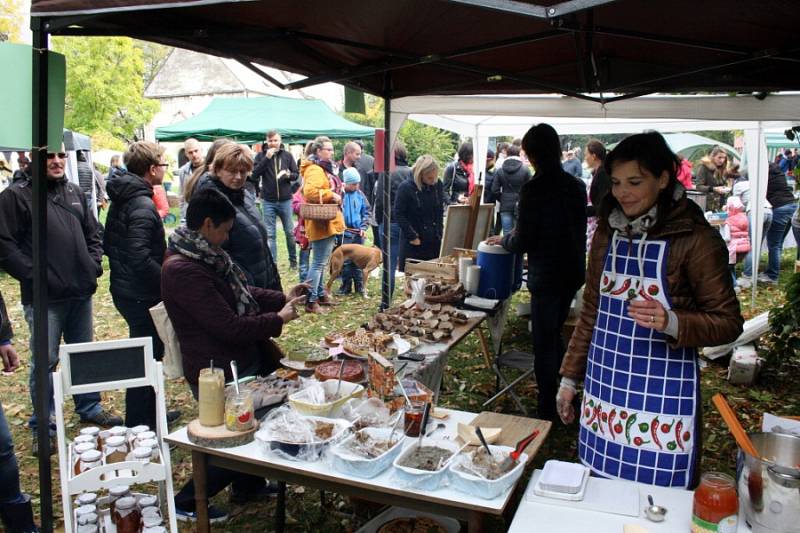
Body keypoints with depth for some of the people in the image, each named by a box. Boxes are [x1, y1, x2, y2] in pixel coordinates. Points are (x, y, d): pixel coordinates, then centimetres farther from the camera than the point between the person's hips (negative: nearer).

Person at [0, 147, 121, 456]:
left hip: (80, 292, 6)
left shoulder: (75, 193, 12)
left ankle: (90, 409, 33)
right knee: (45, 361, 1)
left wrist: (94, 265, 6)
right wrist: (33, 276, -15)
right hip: (44, 297, -6)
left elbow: (93, 233, 19)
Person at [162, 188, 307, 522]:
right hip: (220, 375, -9)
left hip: (244, 362, 10)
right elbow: (230, 327, -27)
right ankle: (186, 503, 23)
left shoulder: (205, 256, 4)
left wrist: (283, 298, 4)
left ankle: (247, 486, 45)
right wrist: (278, 319, -15)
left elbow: (241, 291, 16)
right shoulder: (182, 270, -27)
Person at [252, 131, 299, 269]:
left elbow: (296, 175, 6)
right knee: (270, 234, 3)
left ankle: (293, 260, 23)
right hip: (268, 201, 0)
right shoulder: (261, 155, 2)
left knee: (290, 232, 9)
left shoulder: (288, 155, 4)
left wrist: (288, 174, -17)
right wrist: (266, 158, -15)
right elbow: (255, 174, -9)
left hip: (285, 200, 1)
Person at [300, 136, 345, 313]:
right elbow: (310, 192, -33)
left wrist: (337, 190, 14)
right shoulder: (314, 170, -17)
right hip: (322, 223, -11)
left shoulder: (324, 168, 17)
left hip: (328, 222, 11)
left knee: (321, 262, 18)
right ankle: (311, 301, -3)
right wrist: (331, 195, -25)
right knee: (318, 263, -7)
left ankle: (320, 294, 29)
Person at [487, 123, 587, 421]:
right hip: (573, 272, 7)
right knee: (554, 335, 23)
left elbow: (523, 242, -16)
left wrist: (502, 241, 5)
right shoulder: (576, 185, 3)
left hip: (546, 276, -7)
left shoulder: (534, 189, -19)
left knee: (544, 344, 4)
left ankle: (548, 412, 14)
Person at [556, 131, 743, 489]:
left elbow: (729, 322, -8)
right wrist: (569, 377, 14)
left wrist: (671, 323, -26)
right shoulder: (608, 232, 6)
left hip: (663, 392, -5)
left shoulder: (695, 239, -11)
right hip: (604, 385, 5)